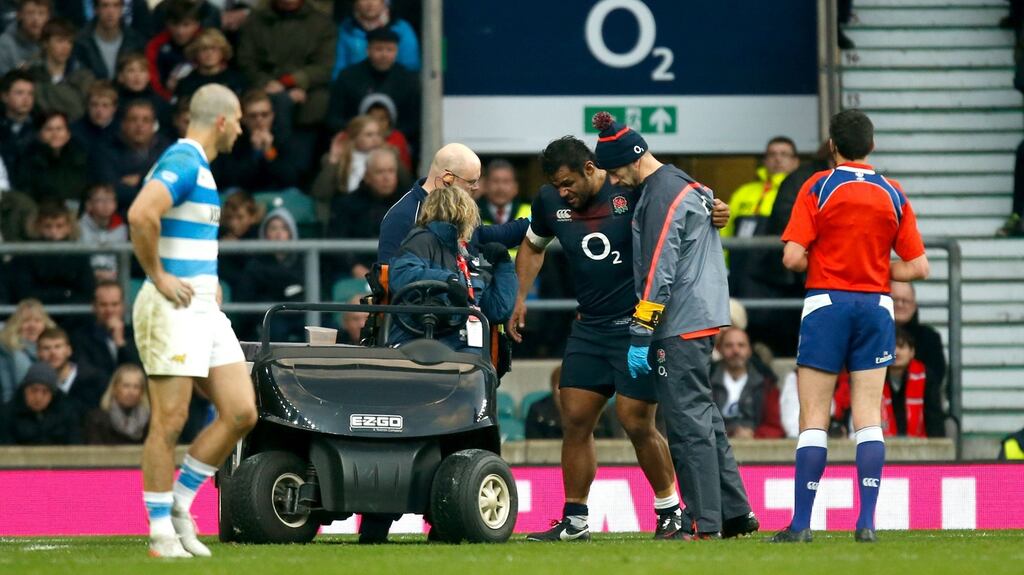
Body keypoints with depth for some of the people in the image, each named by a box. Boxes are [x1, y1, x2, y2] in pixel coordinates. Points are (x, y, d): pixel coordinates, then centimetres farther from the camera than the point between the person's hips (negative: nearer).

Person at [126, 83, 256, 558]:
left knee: (241, 413, 3)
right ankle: (161, 531, 1)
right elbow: (140, 215, -31)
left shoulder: (198, 166, 18)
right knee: (169, 423, -6)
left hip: (204, 308, 10)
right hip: (173, 308, -10)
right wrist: (159, 277, -21)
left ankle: (179, 505, 13)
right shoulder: (183, 163, -13)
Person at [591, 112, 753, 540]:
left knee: (688, 421, -8)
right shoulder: (684, 186, 16)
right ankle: (736, 512, 15)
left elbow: (658, 272, -18)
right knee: (703, 418, 14)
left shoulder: (662, 195, -14)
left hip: (680, 326, -10)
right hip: (704, 319, 10)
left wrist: (641, 336, -17)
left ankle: (706, 522, -8)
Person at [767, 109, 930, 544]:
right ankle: (866, 522, -5)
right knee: (869, 419, 3)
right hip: (876, 305, 2)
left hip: (826, 302, -2)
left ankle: (801, 523, -3)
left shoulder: (818, 187, -4)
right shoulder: (893, 195, 4)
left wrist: (821, 263, 9)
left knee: (813, 420, 0)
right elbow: (918, 266, 3)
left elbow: (793, 257, -11)